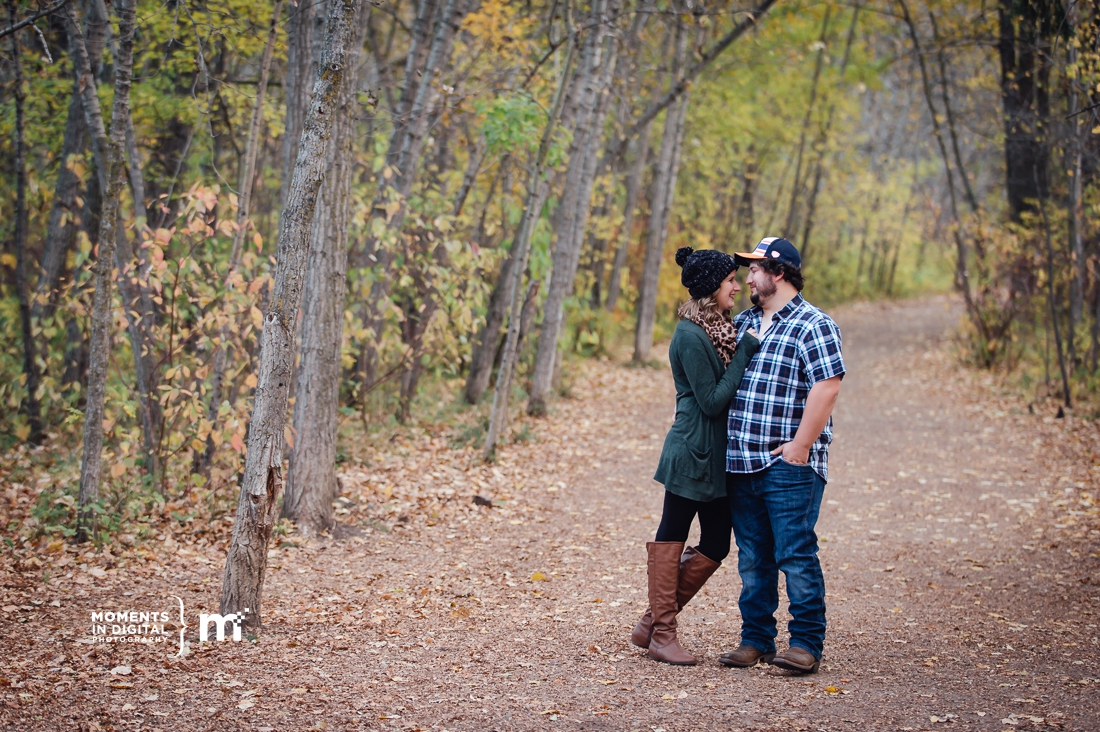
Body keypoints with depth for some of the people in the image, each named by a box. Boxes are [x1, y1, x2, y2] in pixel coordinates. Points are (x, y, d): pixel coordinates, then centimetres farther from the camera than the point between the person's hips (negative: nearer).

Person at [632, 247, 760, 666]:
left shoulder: (721, 327, 12)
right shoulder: (691, 336, -16)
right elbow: (712, 401, -18)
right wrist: (745, 352, -17)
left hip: (718, 457, 9)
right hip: (692, 453, -9)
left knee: (715, 546, 10)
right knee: (671, 539, 1)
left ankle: (653, 624, 19)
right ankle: (661, 634, 10)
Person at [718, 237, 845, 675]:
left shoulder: (813, 326, -6)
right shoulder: (743, 323, 17)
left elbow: (825, 388, -14)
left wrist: (800, 447, -17)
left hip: (788, 464, -7)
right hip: (740, 463, 7)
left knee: (795, 555, -5)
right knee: (752, 558, 11)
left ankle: (806, 643, 3)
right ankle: (755, 639, 19)